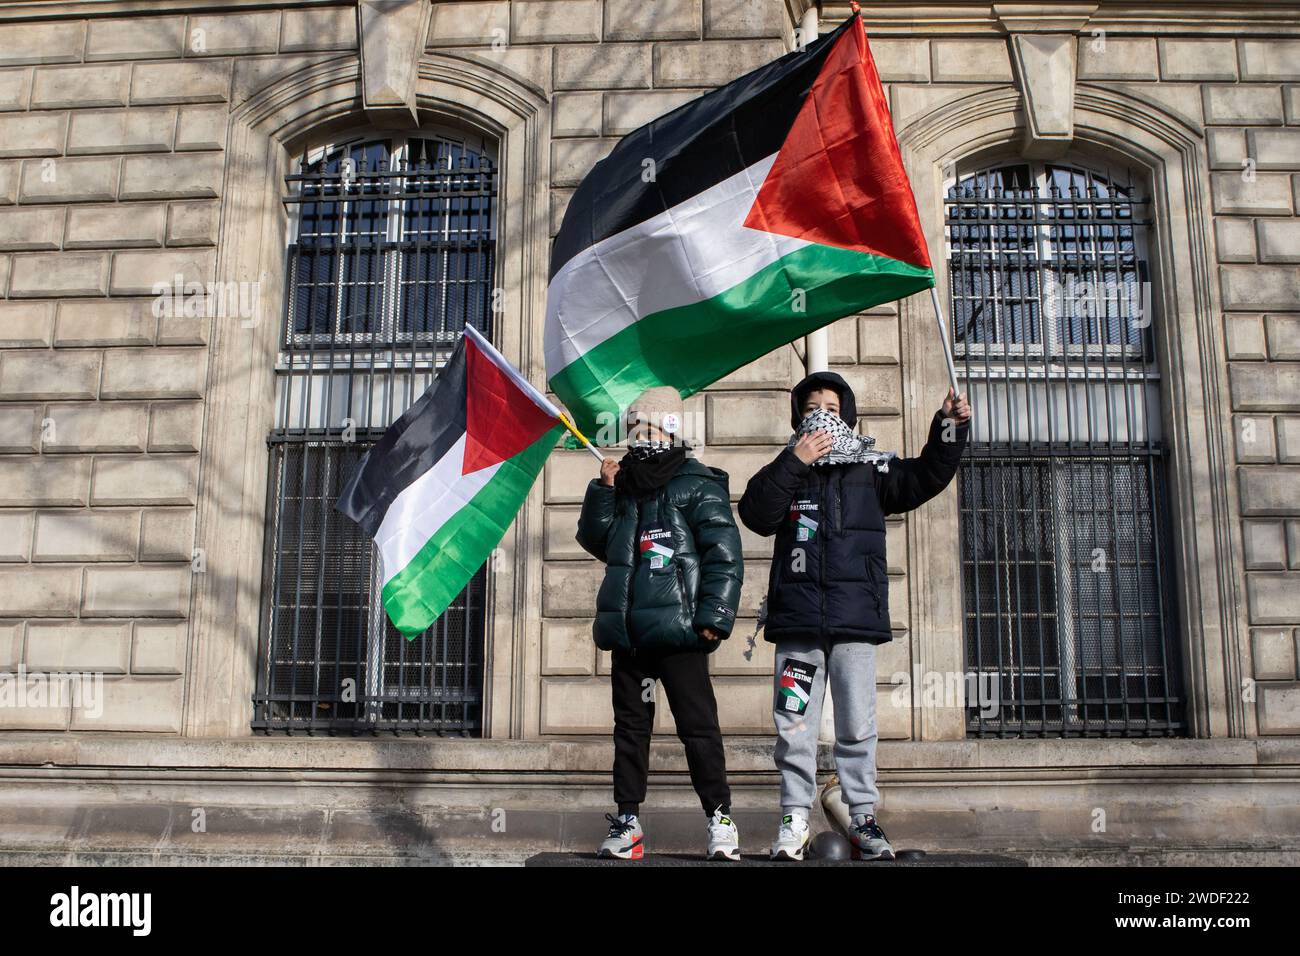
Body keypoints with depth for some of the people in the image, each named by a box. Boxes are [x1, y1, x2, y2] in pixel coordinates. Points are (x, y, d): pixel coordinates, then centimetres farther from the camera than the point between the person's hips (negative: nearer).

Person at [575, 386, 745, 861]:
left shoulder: (698, 485, -3)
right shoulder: (625, 484, 17)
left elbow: (725, 555, -8)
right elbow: (595, 539, 17)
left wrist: (712, 617, -15)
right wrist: (604, 490, 4)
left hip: (677, 628, -6)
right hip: (628, 630, 7)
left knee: (697, 724, -3)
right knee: (630, 726, 11)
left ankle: (720, 818, 5)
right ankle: (628, 821, 18)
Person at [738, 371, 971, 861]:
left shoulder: (871, 469, 12)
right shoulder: (786, 470, 11)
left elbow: (924, 478, 2)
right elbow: (756, 514, -5)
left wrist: (949, 428, -9)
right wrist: (793, 464, -11)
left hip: (855, 617, 0)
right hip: (797, 618, 0)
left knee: (857, 725, 3)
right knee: (794, 723, 2)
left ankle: (863, 816, 12)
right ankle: (795, 817, 10)